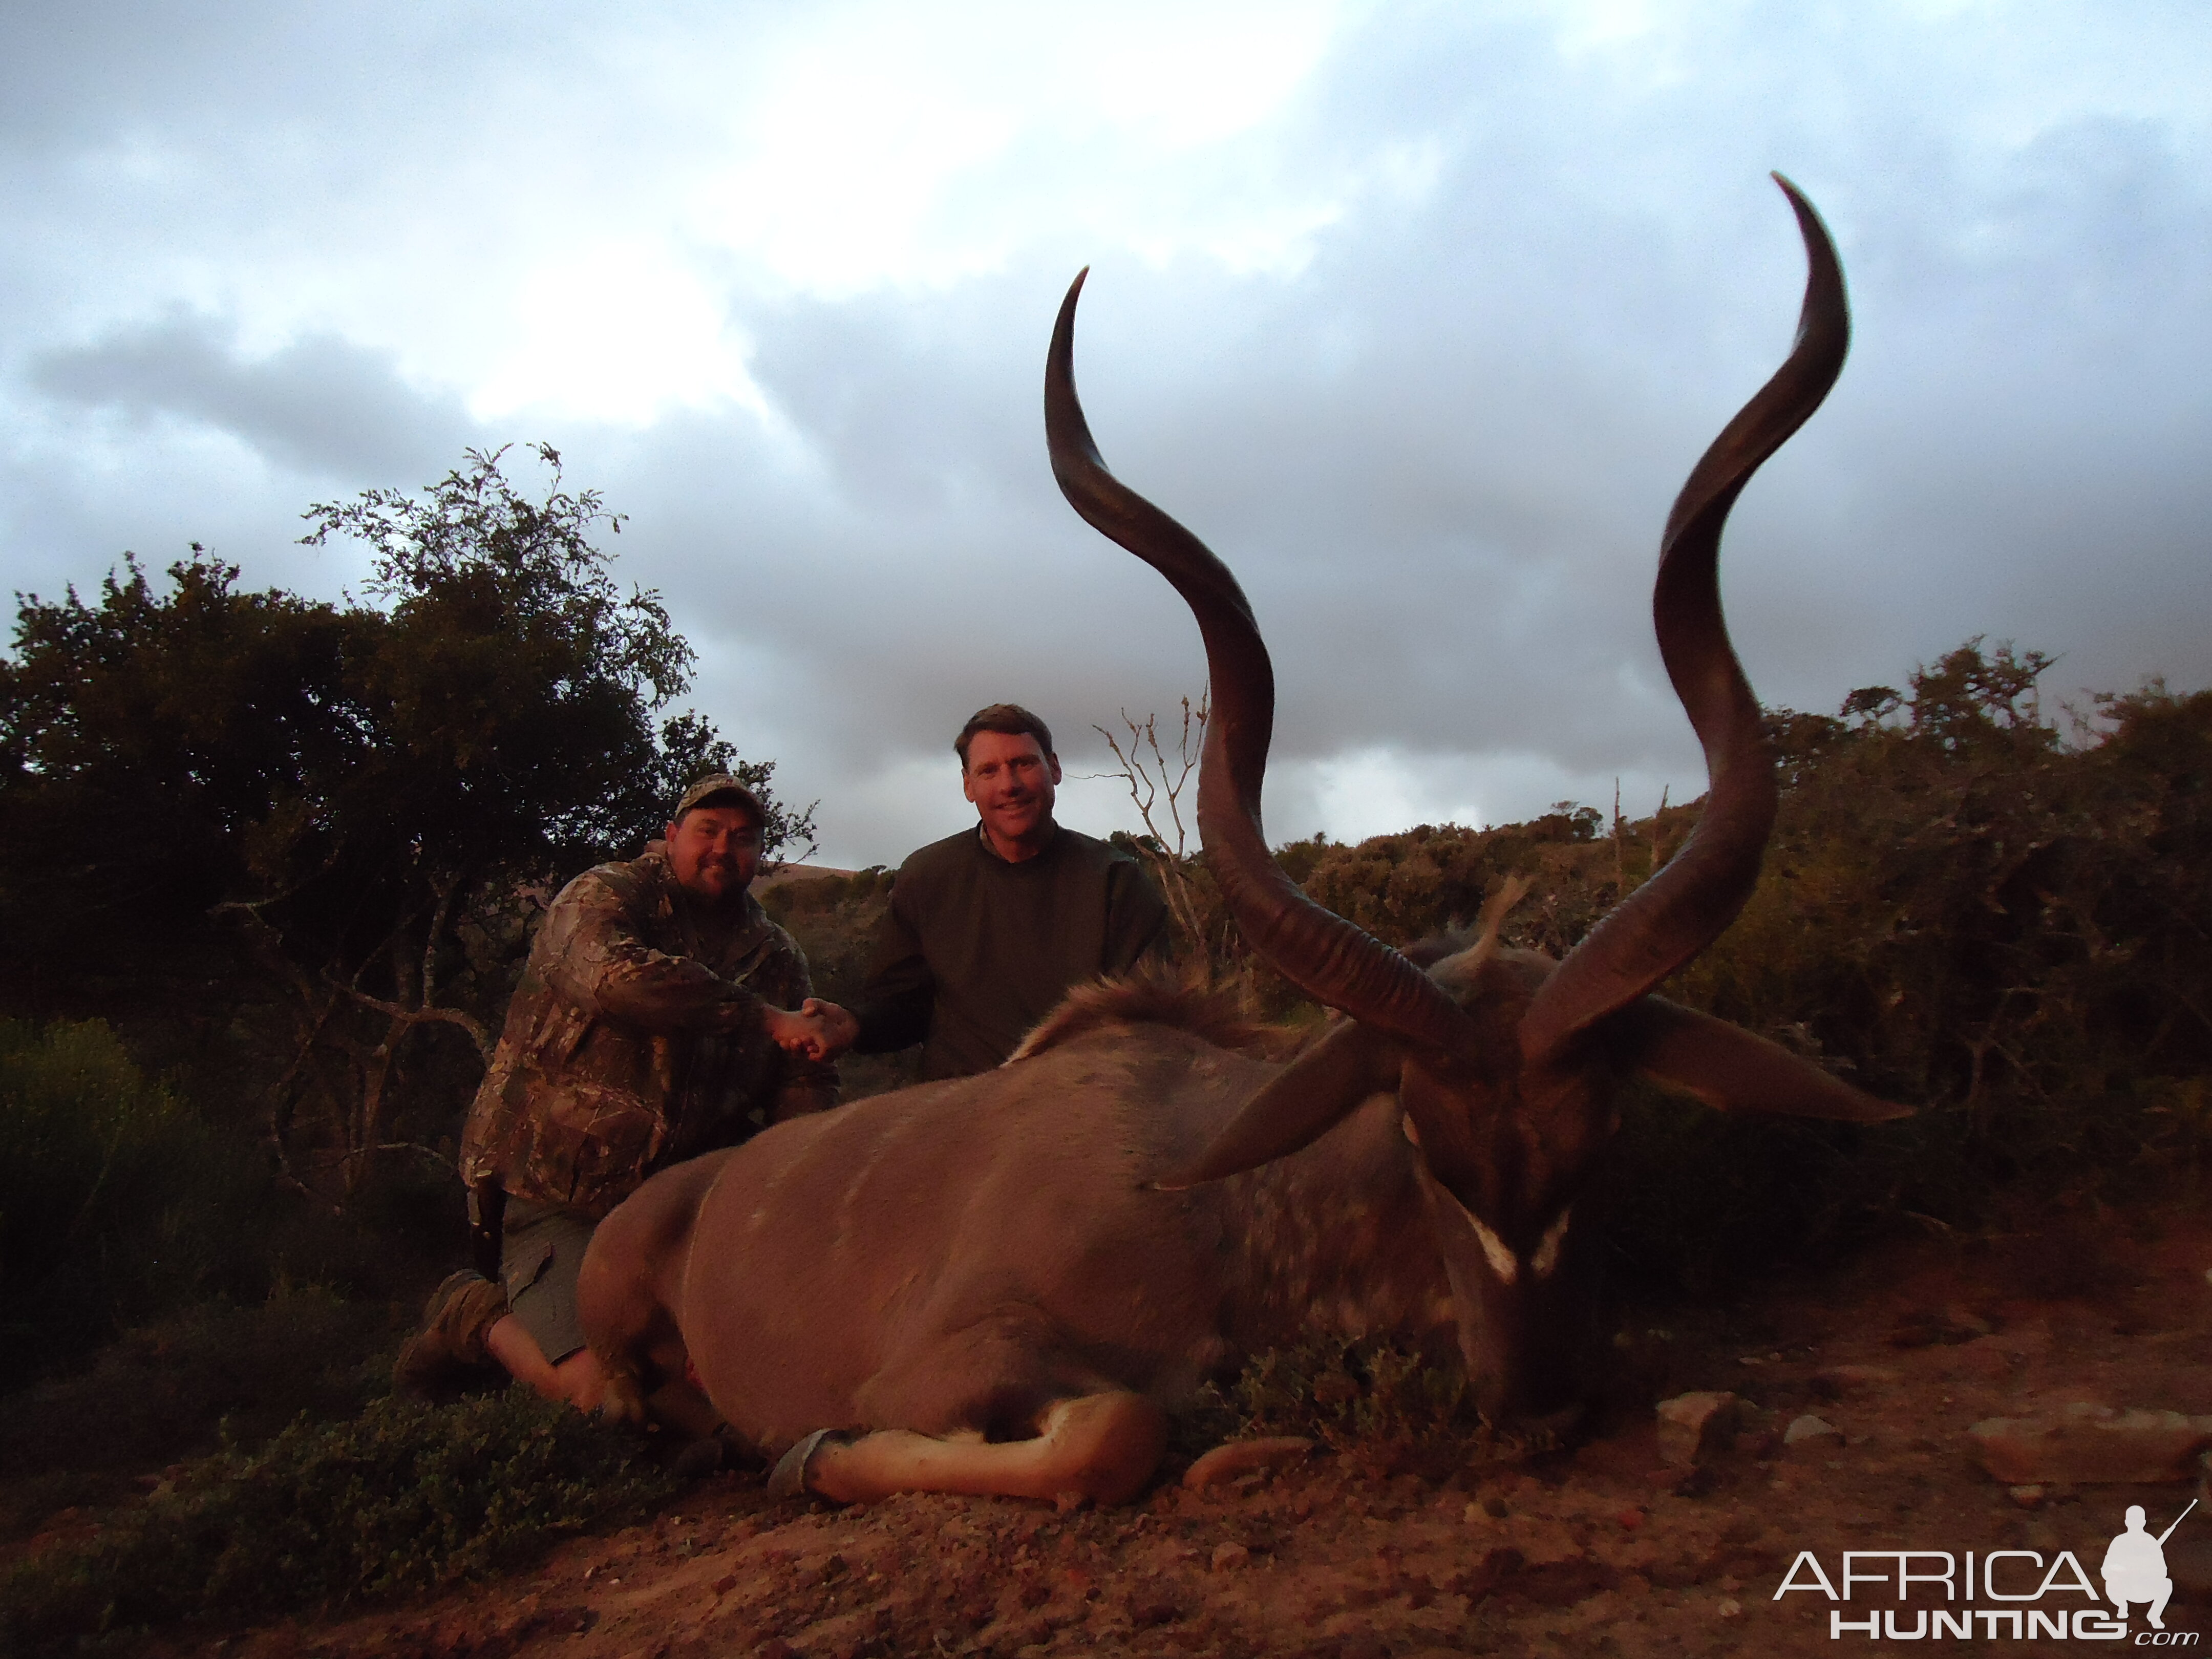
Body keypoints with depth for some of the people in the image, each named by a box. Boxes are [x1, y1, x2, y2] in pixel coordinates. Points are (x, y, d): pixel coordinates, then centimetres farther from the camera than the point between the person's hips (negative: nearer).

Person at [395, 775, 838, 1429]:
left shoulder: (776, 957, 12)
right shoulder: (606, 897, -4)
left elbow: (805, 1080, 5)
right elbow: (613, 974, -28)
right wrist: (761, 1017, -22)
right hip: (555, 1191, -6)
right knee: (600, 1387, -18)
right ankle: (478, 1315, 11)